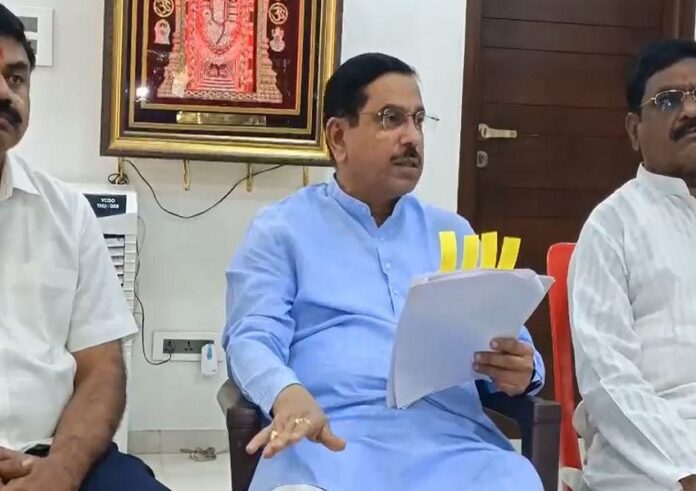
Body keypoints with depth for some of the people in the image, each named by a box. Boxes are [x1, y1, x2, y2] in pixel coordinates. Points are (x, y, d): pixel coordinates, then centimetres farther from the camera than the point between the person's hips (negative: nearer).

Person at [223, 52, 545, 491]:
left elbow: (509, 341, 20)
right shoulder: (282, 229, 11)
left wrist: (522, 371, -5)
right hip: (335, 435, -3)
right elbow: (253, 338, -2)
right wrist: (289, 396, -25)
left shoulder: (453, 232, 23)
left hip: (450, 434, 4)